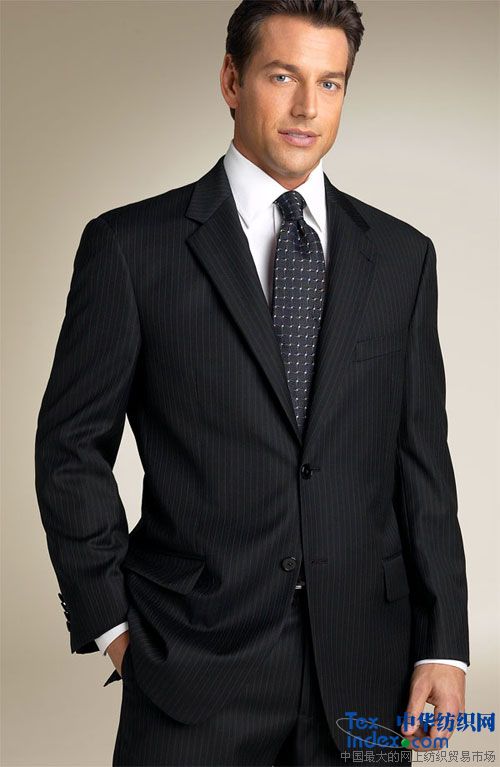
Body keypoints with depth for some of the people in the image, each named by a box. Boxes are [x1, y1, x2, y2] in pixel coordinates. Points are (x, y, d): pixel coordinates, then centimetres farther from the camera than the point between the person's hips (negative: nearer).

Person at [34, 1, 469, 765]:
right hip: (195, 668, -2)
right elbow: (71, 447, 1)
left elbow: (422, 459, 5)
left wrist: (442, 642, 1)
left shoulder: (401, 255, 6)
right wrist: (109, 621, -3)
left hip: (363, 670, 3)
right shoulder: (131, 246, -3)